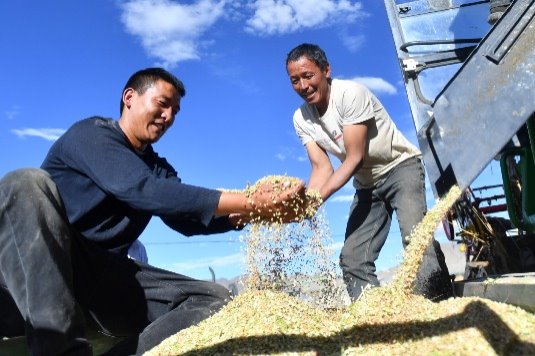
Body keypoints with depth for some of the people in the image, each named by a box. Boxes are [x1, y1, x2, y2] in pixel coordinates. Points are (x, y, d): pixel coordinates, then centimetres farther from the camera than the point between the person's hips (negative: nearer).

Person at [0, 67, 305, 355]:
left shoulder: (158, 168, 16)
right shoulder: (91, 133, -6)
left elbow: (189, 218, 3)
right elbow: (142, 191, -24)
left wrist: (252, 209, -15)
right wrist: (249, 203, -29)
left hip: (103, 277, 6)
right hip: (33, 264, -5)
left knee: (214, 299, -9)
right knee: (29, 183, -33)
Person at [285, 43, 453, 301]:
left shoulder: (350, 93, -22)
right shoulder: (301, 119, -4)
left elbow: (355, 158, -25)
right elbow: (322, 168, -11)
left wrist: (317, 198, -35)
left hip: (401, 167, -6)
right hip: (366, 183, 6)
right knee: (353, 259, -3)